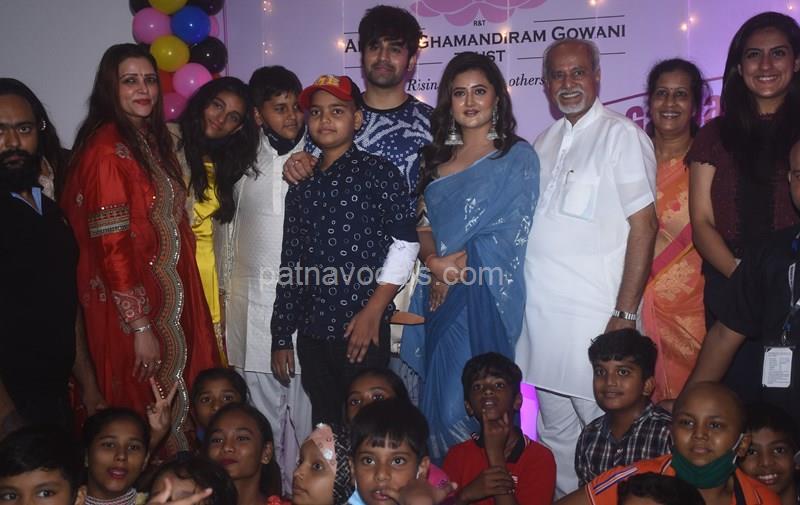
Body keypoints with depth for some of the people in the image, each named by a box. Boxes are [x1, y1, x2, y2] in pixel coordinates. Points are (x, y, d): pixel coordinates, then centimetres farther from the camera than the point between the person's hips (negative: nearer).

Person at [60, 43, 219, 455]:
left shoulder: (152, 139, 11)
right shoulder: (107, 149, -15)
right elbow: (111, 245, -19)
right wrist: (139, 326, -20)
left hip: (169, 298, 8)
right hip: (132, 307, -8)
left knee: (176, 406, 16)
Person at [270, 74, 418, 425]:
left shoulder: (376, 172, -1)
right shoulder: (302, 184, 13)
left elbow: (405, 242, -8)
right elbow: (290, 263, 13)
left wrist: (373, 311, -12)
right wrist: (281, 338, 12)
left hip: (361, 330, -5)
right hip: (312, 331, 5)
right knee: (324, 423, 12)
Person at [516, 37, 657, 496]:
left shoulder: (622, 135, -4)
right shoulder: (546, 142, 15)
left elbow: (644, 225, -10)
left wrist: (625, 314, -14)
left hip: (594, 314, -6)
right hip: (540, 311, 6)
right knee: (554, 429, 15)